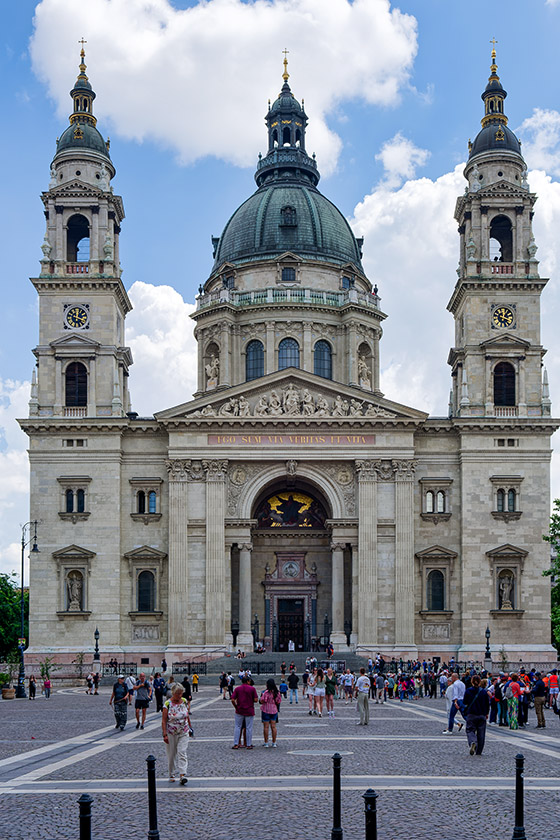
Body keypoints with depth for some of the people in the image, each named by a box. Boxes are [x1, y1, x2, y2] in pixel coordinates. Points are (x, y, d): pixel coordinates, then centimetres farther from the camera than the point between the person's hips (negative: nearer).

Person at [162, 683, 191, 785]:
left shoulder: (184, 701, 1)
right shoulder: (167, 704, -11)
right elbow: (164, 721, -10)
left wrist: (189, 728, 19)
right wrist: (165, 734, -14)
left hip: (183, 733, 2)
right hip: (171, 733, -2)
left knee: (182, 752, -9)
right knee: (171, 754, 8)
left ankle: (182, 775, -15)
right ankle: (172, 774, 23)